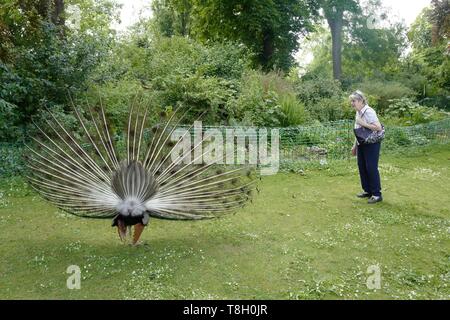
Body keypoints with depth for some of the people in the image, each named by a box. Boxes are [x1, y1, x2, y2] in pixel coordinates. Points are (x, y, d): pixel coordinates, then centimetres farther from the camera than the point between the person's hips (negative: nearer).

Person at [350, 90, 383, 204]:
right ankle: (367, 190, 24)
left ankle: (377, 194, 3)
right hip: (361, 144, 9)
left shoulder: (369, 111, -17)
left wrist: (363, 123, -23)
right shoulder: (358, 113, 9)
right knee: (362, 167, 12)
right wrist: (355, 145, 18)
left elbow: (378, 127, -25)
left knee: (371, 168, -5)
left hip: (371, 144, -9)